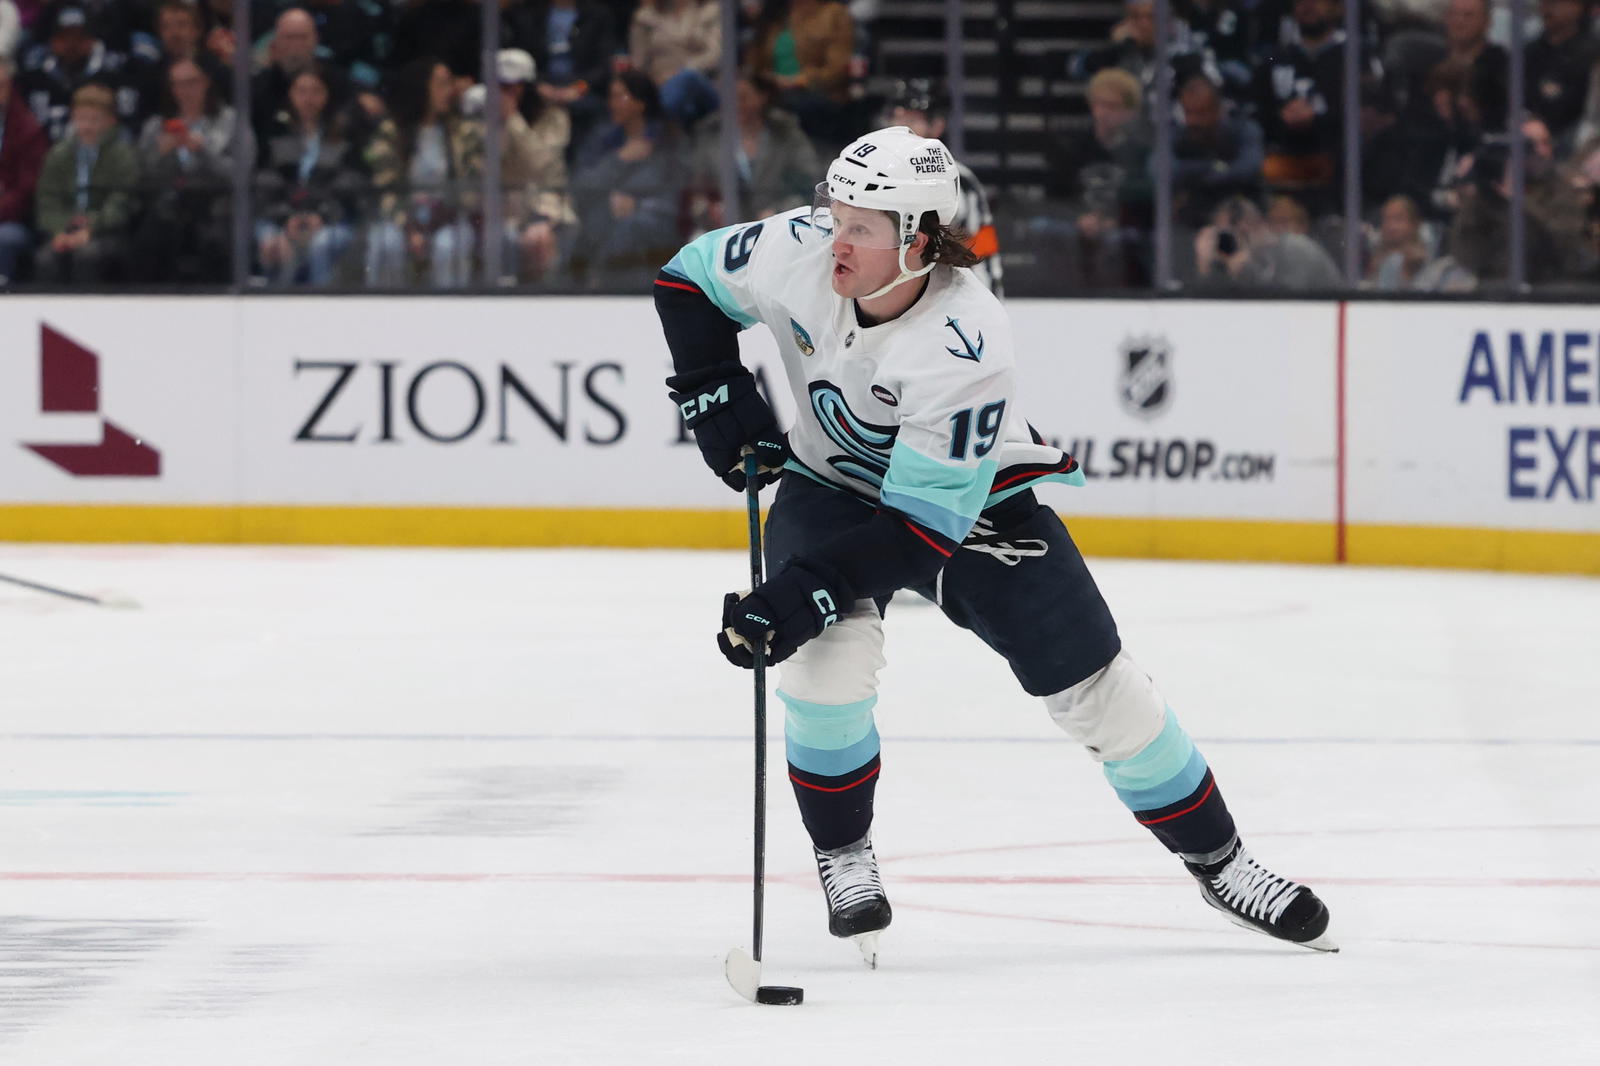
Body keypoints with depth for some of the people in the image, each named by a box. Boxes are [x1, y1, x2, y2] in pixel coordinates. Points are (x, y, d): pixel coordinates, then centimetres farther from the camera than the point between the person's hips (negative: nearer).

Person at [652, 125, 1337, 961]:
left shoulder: (965, 349, -37)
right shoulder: (798, 252, -24)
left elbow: (922, 524, -35)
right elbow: (688, 280, -3)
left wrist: (804, 594, -41)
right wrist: (716, 395, -13)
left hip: (972, 499, -3)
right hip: (831, 489, 3)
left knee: (1094, 686, -2)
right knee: (829, 655, -25)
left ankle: (1218, 861, 16)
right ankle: (842, 854, -4)